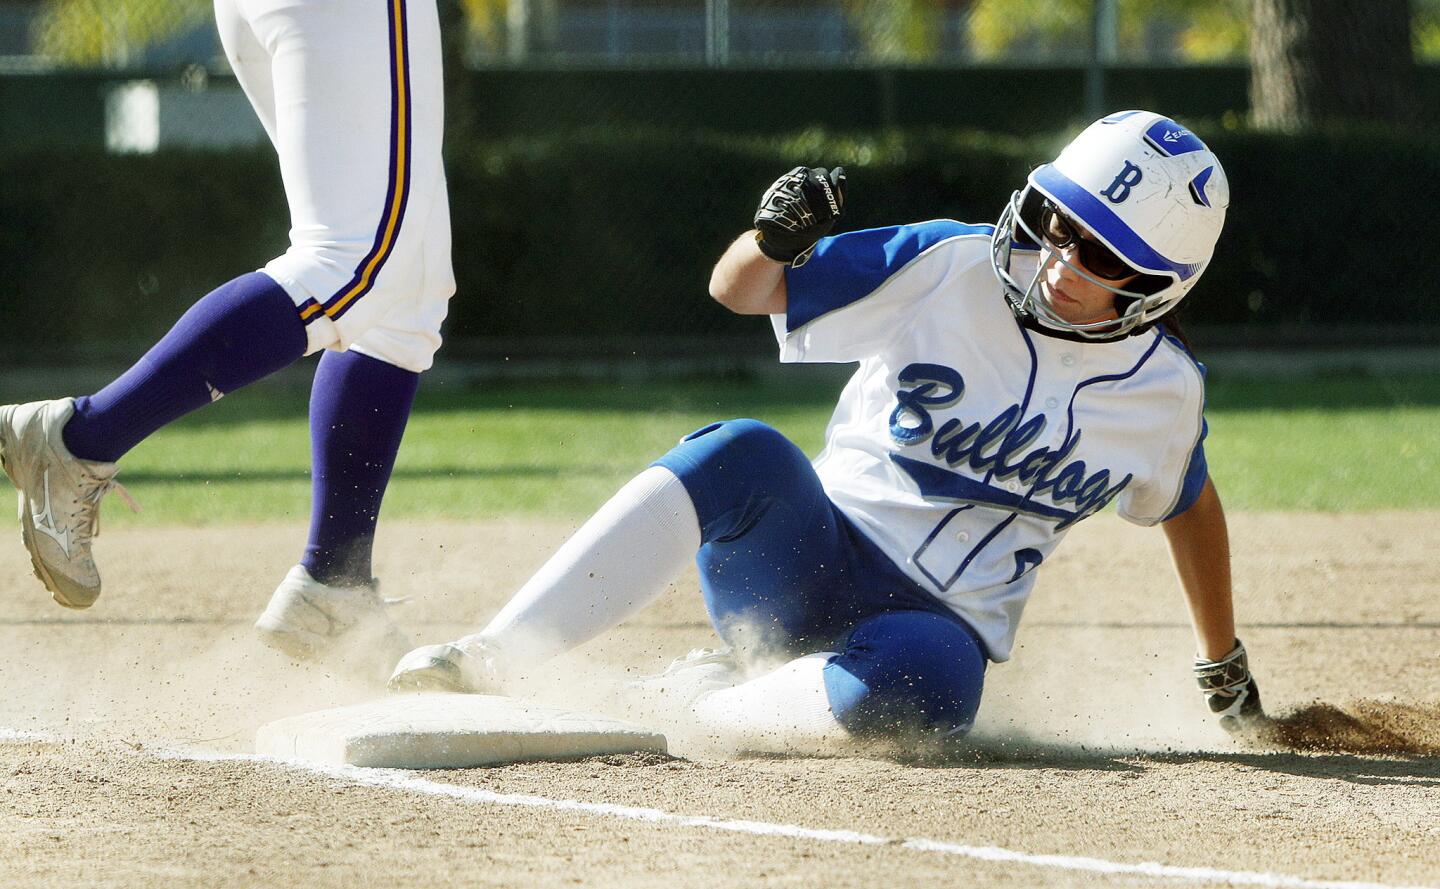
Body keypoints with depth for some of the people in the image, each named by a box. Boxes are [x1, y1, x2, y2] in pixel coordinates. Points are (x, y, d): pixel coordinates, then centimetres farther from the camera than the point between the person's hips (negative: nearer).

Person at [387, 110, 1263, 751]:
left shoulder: (1165, 390, 0)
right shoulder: (950, 268, -5)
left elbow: (1189, 502, 22)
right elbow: (741, 290, -3)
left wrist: (1224, 664, 32)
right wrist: (775, 243, -27)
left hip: (943, 622, 0)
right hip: (809, 562, 0)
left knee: (915, 689, -41)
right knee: (743, 456, -36)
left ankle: (705, 698, -16)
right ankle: (487, 662, -38)